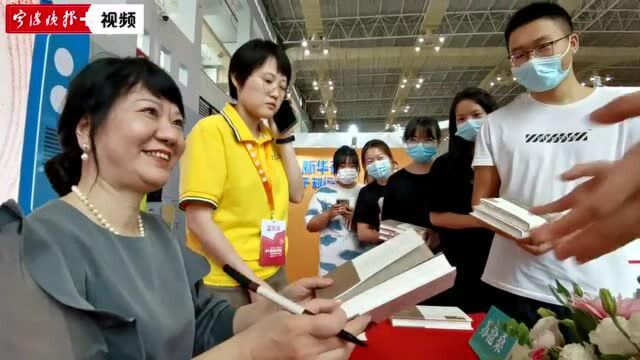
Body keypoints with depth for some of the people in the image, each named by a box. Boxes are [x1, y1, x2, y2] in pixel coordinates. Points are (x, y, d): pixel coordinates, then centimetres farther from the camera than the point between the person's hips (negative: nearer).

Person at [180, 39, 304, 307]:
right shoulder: (211, 129, -12)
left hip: (274, 274, 7)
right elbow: (199, 221, -17)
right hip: (226, 283, -6)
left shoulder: (270, 138, 7)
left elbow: (296, 195, 8)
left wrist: (284, 138, 0)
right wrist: (252, 280, -16)